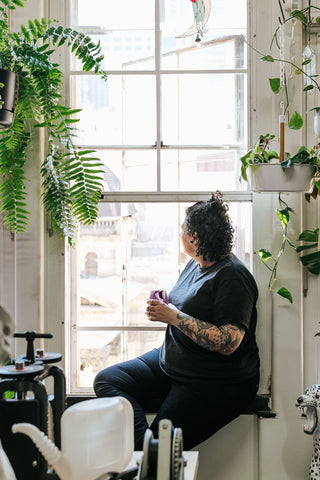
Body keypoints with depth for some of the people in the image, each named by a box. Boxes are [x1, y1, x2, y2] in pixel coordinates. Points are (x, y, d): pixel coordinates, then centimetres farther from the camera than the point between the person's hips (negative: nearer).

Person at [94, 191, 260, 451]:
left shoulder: (232, 276, -18)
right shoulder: (196, 264, 10)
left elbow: (229, 343, -27)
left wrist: (175, 317, -23)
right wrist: (162, 309, 1)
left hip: (218, 384, -9)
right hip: (170, 365, 10)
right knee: (106, 380, -7)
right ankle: (145, 445, -19)